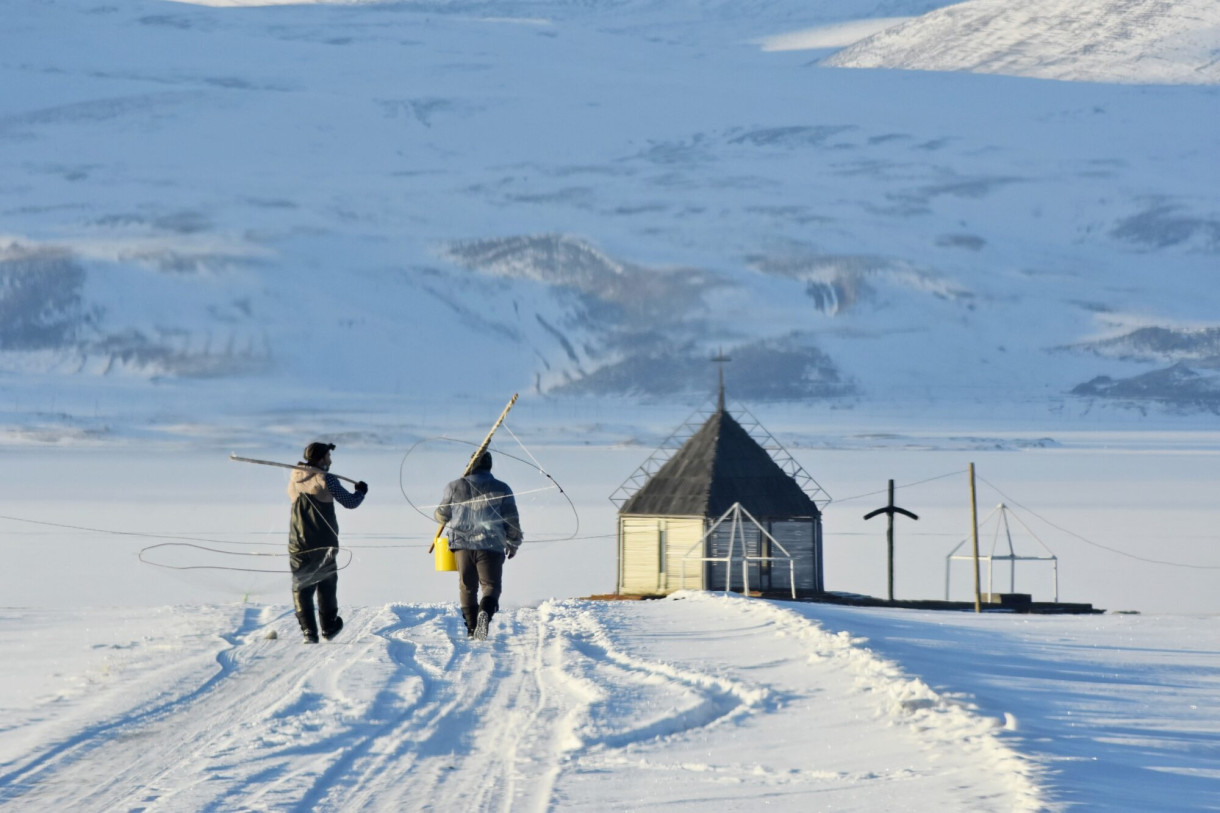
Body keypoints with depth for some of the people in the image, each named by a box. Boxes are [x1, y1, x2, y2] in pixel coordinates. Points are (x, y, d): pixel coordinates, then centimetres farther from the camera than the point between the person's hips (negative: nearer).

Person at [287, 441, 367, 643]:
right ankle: (328, 627, 27)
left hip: (299, 544, 2)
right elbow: (349, 502, -5)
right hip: (324, 544, -2)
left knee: (301, 588, 5)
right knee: (327, 585, 16)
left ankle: (308, 630, -7)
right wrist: (361, 491, 15)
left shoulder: (294, 479, 3)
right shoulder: (326, 479, -11)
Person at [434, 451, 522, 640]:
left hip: (462, 543, 1)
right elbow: (512, 521, 4)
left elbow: (442, 516, 14)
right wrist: (514, 544, 20)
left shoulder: (455, 487, 4)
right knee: (491, 585, 3)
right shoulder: (501, 489, 2)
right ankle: (485, 611, -27)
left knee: (467, 587, 13)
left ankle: (471, 627, 5)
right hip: (491, 546, -1)